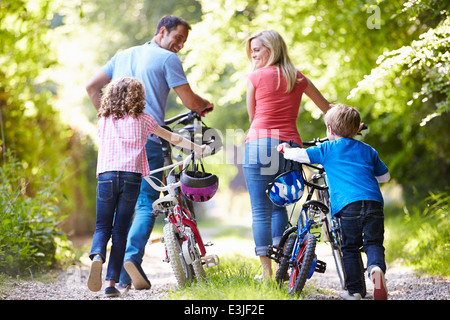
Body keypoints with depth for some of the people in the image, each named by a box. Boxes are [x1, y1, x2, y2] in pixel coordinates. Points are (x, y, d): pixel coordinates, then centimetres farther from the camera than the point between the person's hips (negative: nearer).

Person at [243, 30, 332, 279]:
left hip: (259, 144, -4)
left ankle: (266, 271, -1)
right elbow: (328, 110, 19)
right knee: (279, 206, 19)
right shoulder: (298, 78, 12)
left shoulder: (256, 76, 2)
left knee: (260, 211, 1)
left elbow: (252, 116, 11)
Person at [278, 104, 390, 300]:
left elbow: (302, 155, 10)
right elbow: (385, 176, 33)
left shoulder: (328, 149, 14)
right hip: (374, 201, 2)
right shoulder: (368, 151, 25)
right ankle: (376, 267, -23)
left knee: (350, 247, 9)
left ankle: (355, 290, 10)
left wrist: (286, 150, 30)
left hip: (348, 204, -2)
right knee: (373, 243, 7)